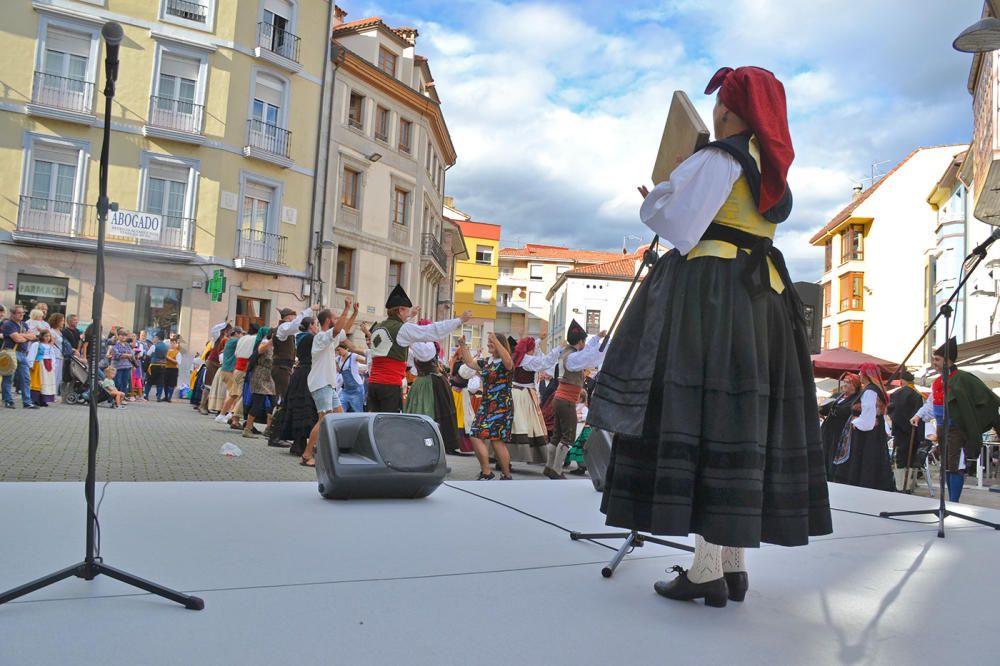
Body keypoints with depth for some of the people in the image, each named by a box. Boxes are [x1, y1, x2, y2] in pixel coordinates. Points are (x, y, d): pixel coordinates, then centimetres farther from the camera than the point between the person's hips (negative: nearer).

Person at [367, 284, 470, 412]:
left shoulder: (377, 328, 16)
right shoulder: (403, 329, -7)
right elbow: (433, 331, -7)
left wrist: (409, 315, 54)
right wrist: (460, 320, -1)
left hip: (373, 383, 7)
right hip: (391, 385, -7)